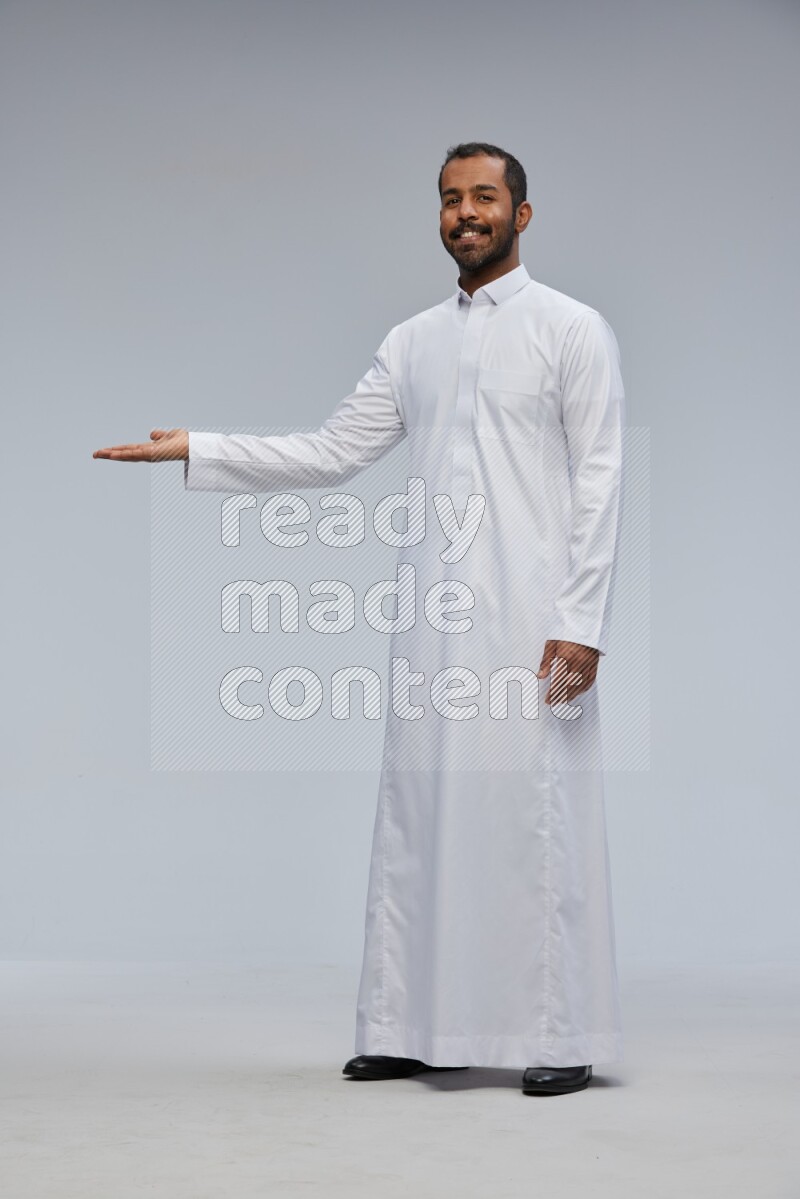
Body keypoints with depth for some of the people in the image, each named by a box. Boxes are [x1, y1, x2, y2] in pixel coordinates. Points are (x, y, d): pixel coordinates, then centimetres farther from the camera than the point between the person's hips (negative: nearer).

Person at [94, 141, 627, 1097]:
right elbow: (334, 452, 17)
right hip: (434, 622, 5)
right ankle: (417, 1029, 12)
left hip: (532, 620, -5)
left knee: (537, 818, -5)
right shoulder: (411, 343, 17)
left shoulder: (571, 329, 1)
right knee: (416, 814, 5)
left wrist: (582, 622, -12)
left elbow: (599, 480, -5)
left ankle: (564, 1040, 3)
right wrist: (195, 451, 10)